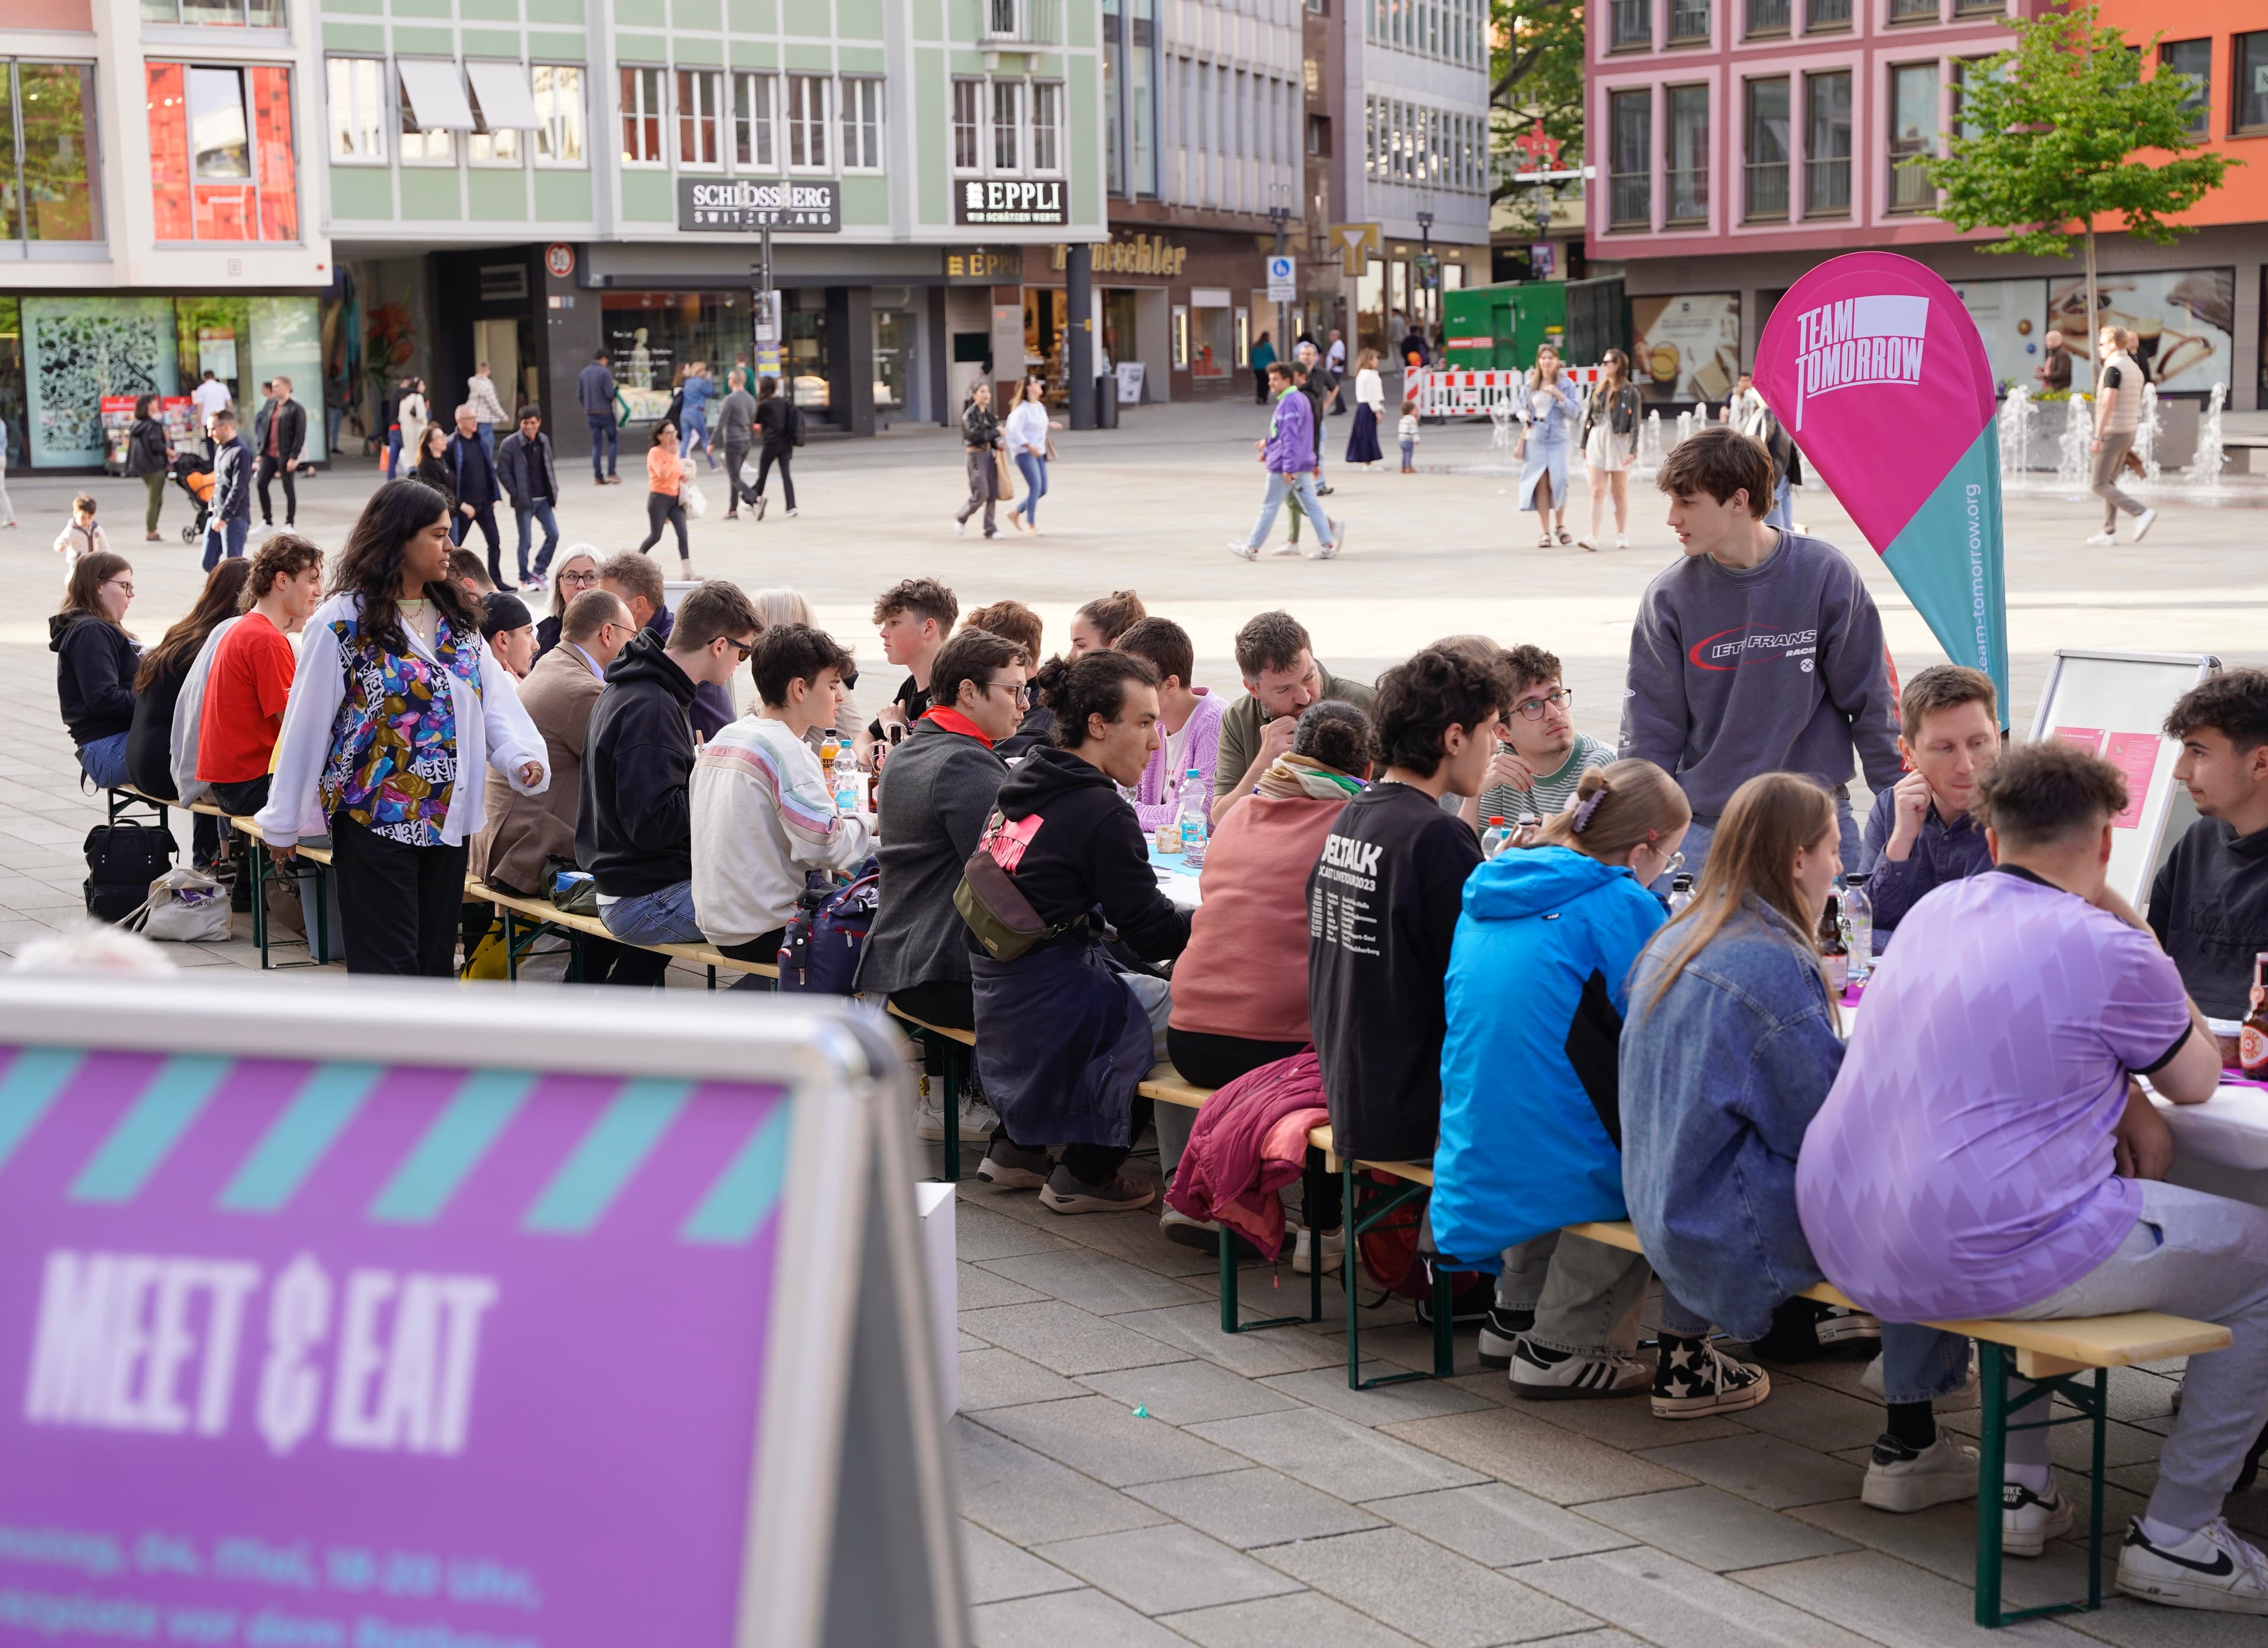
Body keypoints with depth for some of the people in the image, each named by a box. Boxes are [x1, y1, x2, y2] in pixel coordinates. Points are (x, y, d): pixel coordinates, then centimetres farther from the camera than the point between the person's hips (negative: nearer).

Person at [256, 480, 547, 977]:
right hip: (372, 821, -6)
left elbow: (495, 699, 4)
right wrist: (283, 823, -4)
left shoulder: (457, 620, 10)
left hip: (447, 819, 6)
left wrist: (523, 757, -17)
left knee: (435, 961, 12)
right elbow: (307, 724, -7)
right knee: (389, 966, -5)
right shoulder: (343, 621, -9)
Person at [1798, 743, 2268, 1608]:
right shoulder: (2106, 951, -11)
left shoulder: (1936, 912, 10)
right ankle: (2176, 1535, 12)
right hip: (1978, 1262, -7)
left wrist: (2122, 1102, 14)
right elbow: (2198, 1080, 8)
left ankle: (2020, 1485, 36)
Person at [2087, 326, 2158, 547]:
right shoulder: (2135, 368, 13)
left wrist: (2098, 436, -25)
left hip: (2112, 433, -9)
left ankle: (2142, 514, -17)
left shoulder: (2113, 369, -16)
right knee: (2108, 482, 15)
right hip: (2128, 432, 9)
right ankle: (2109, 532, 12)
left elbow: (2108, 403, -24)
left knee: (2098, 485, -5)